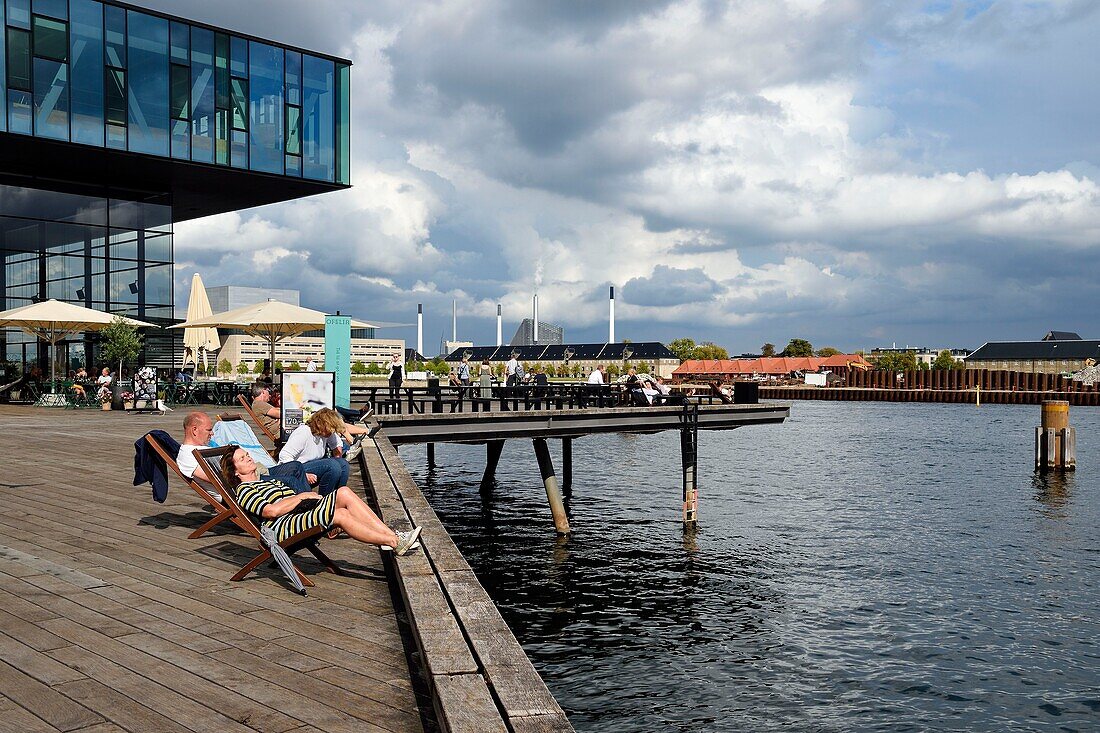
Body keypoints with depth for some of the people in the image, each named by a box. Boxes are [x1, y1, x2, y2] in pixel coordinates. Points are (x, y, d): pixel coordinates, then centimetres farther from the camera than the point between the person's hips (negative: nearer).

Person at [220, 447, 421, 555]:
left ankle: (392, 535, -25)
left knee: (344, 492, -16)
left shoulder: (270, 480, 34)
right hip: (282, 527, -8)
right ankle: (395, 543, -31)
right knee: (341, 514, -30)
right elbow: (271, 510, -11)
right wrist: (301, 496, -7)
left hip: (301, 516, 8)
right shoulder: (244, 490, 6)